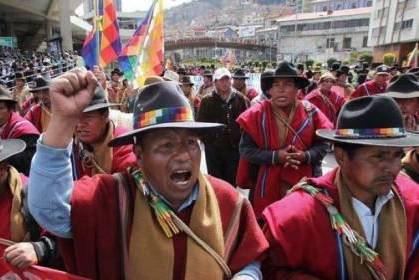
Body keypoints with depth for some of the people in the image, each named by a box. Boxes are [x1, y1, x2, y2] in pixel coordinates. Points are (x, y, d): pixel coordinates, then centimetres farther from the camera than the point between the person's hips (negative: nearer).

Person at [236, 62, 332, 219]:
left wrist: (305, 156, -17)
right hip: (267, 186, -1)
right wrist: (275, 156, -20)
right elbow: (246, 150, -10)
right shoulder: (257, 115, -8)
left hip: (302, 184, 2)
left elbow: (322, 145, 3)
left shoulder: (310, 112, -2)